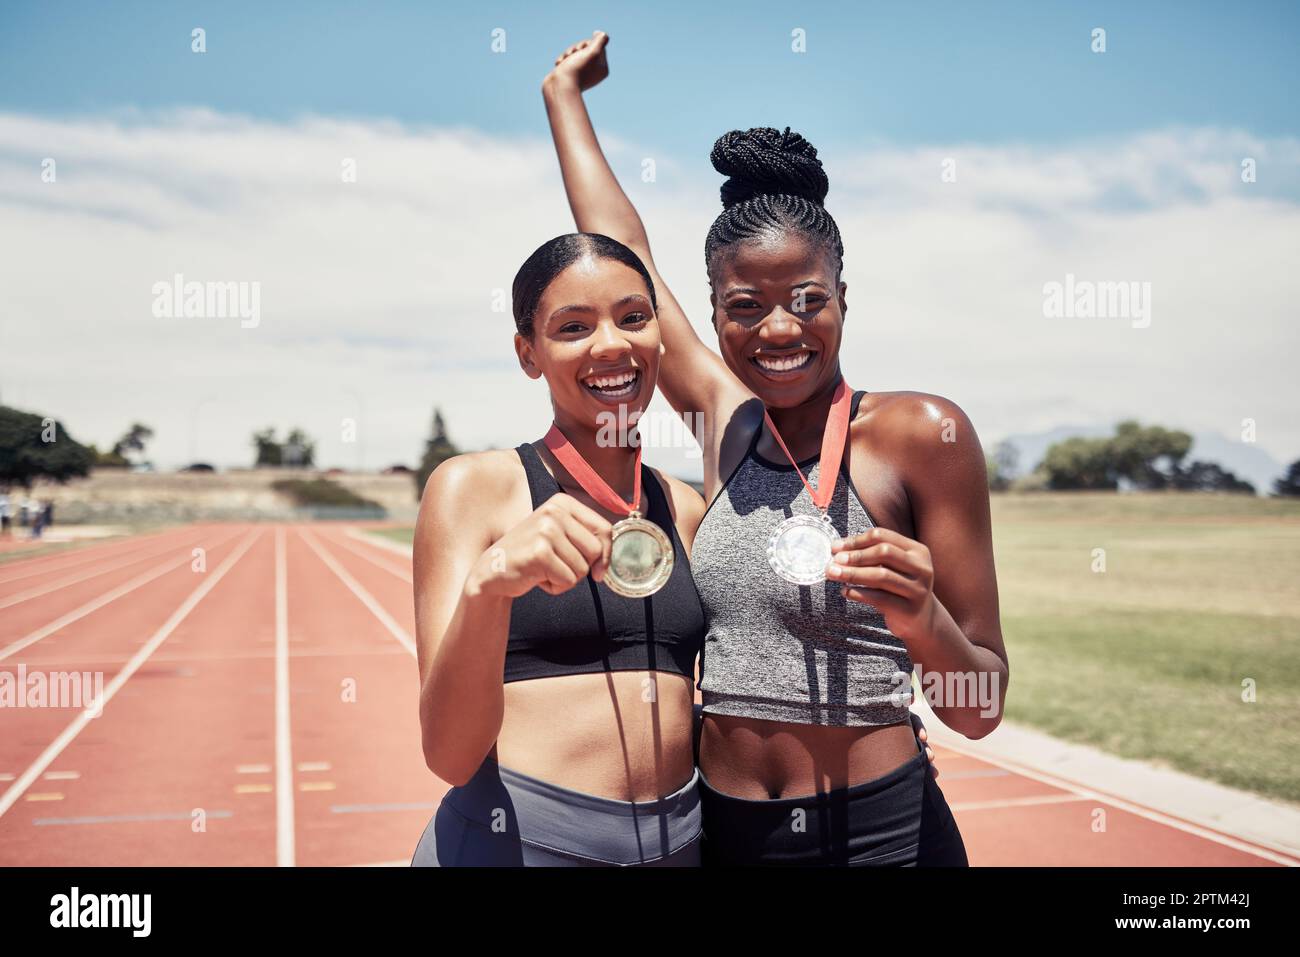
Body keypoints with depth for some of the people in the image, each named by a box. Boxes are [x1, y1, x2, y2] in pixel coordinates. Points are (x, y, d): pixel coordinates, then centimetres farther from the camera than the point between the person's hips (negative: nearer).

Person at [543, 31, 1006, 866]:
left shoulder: (919, 433, -10)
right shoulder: (724, 416, 2)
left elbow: (981, 709, -8)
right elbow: (623, 254, 14)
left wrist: (923, 622, -28)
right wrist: (564, 92, 25)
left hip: (881, 829, -4)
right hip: (722, 827, 4)